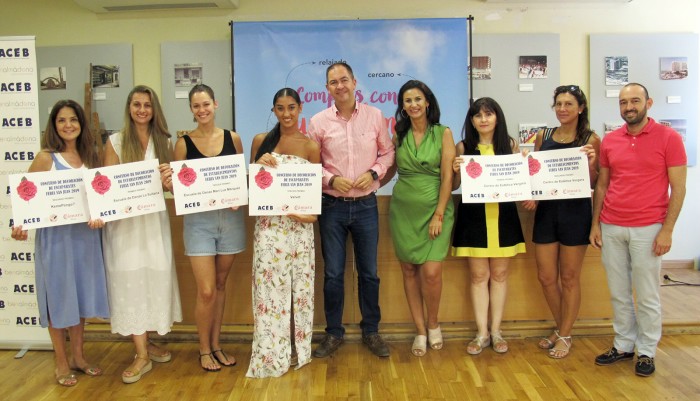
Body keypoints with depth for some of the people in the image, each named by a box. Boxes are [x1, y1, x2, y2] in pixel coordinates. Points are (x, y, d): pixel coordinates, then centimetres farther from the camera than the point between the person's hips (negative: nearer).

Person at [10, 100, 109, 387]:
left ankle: (78, 355, 30)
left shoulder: (90, 156, 8)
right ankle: (61, 363, 22)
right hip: (55, 235, -5)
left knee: (81, 293, 14)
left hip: (85, 234, 5)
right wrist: (20, 225, -24)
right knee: (58, 296, 6)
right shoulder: (45, 158, -6)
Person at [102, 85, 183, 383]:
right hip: (123, 220, -2)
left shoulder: (164, 142, 8)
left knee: (155, 277, 5)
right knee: (129, 279, -3)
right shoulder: (115, 141, 1)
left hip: (154, 218, 3)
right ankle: (142, 354, 2)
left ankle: (145, 341, 23)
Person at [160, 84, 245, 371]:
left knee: (220, 284, 13)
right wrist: (167, 183, -20)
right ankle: (204, 349, 20)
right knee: (206, 290, -3)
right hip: (198, 220, -2)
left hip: (230, 217, 2)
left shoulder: (233, 138, 4)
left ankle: (216, 345, 29)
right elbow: (179, 187, 1)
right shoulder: (184, 143, 0)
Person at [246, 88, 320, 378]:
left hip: (299, 225, 0)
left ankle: (297, 349, 24)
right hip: (268, 224, 1)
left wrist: (310, 212, -15)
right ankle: (270, 354, 13)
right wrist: (259, 164, -9)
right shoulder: (261, 141, 5)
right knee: (269, 286, 1)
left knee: (299, 285, 7)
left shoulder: (311, 146, 1)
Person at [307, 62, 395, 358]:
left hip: (366, 205, 1)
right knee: (333, 273, 7)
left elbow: (387, 152, 8)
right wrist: (331, 180, -14)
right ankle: (333, 333, 24)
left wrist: (374, 173, -9)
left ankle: (371, 331, 28)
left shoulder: (375, 116, 1)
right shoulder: (318, 122, -3)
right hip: (332, 206, -1)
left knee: (369, 272, 11)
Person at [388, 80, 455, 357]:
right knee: (409, 270, 5)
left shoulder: (443, 133, -1)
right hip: (403, 209, 3)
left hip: (435, 208, -3)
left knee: (431, 271, -11)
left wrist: (439, 214, -11)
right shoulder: (398, 136, 7)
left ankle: (433, 324, 17)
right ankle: (420, 331, 19)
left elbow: (447, 176, -6)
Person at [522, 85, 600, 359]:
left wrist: (591, 163, -19)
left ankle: (565, 336, 23)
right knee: (546, 277, 8)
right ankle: (561, 328, 31)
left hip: (576, 212, -3)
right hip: (546, 211, 4)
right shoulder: (543, 136, 8)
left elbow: (593, 184, 0)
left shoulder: (591, 140, -2)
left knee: (569, 277, 7)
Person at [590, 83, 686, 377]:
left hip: (647, 229, -3)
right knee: (618, 292, 11)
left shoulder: (668, 138, -3)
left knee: (647, 295, 5)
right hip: (611, 228, 4)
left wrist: (667, 230, -10)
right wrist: (595, 224, 6)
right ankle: (624, 345, 25)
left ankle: (646, 351, 20)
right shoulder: (609, 141, 8)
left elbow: (678, 188, -4)